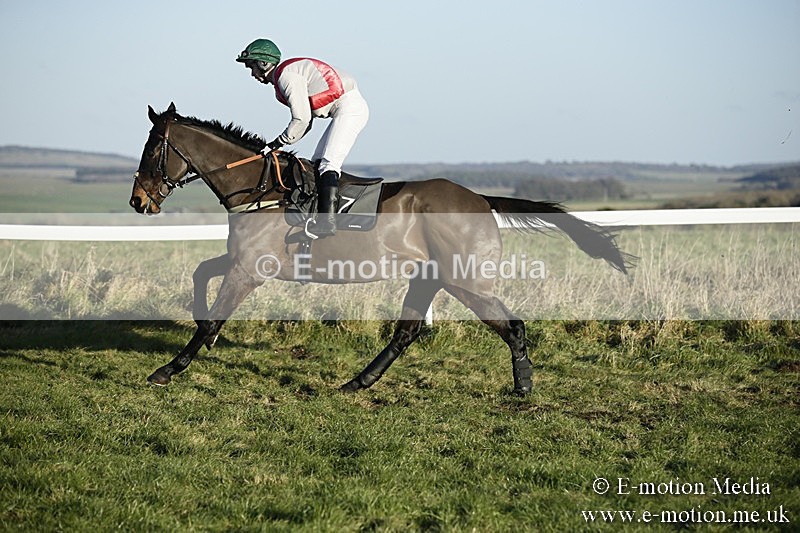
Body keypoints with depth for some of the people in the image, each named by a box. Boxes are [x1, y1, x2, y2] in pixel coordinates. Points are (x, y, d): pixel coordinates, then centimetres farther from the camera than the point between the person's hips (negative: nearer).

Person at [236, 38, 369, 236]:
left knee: (328, 163, -19)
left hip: (350, 107, -11)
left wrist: (278, 143, -10)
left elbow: (302, 119, -20)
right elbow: (306, 122, 17)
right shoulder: (281, 79, 18)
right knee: (317, 163, 9)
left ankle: (328, 220, -26)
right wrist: (278, 145, 7)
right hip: (343, 111, 11)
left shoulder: (286, 75, -14)